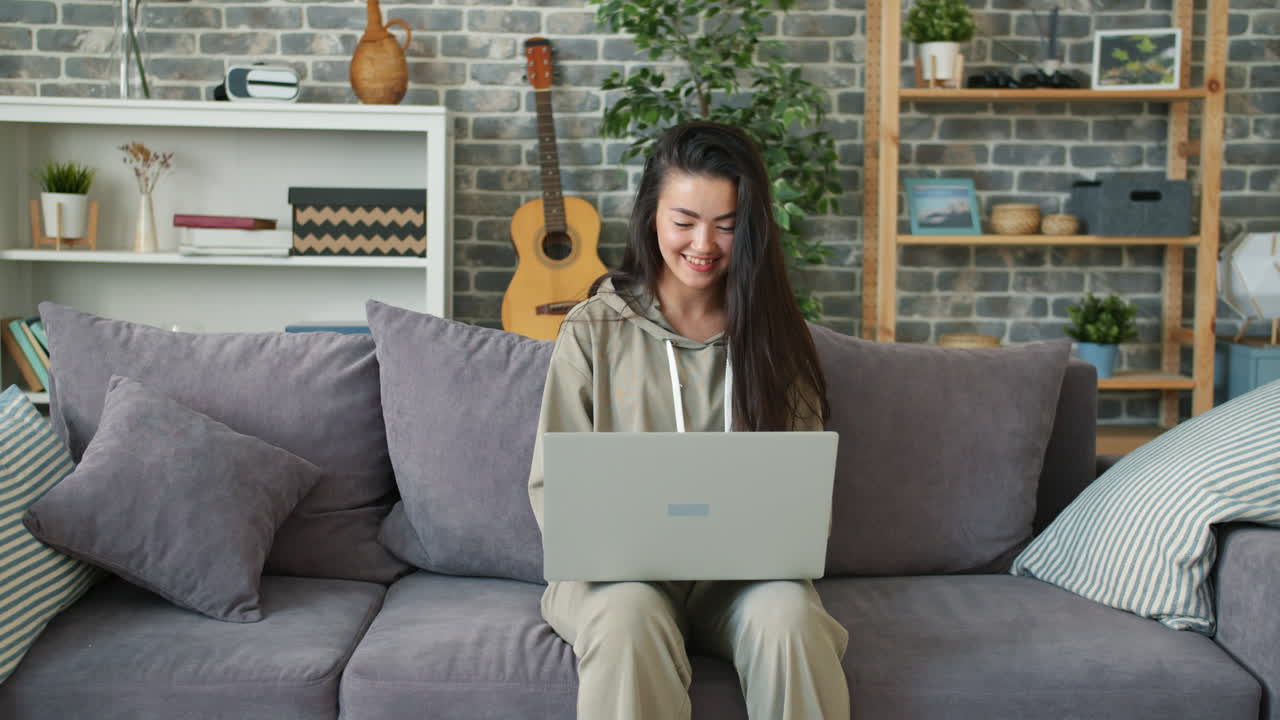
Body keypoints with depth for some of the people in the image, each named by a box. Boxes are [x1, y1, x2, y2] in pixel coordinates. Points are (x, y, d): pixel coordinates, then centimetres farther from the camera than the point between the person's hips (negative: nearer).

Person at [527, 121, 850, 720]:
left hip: (747, 574, 2)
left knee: (789, 615, -32)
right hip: (619, 569, -1)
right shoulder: (594, 329, 3)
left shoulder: (774, 334, 9)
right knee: (630, 615, -35)